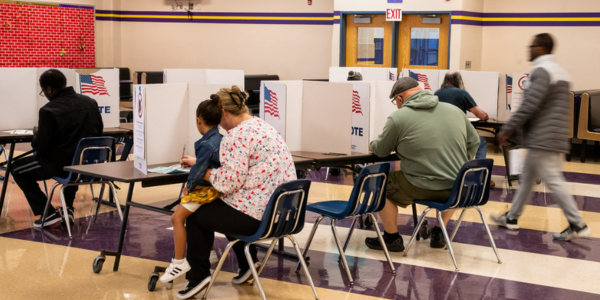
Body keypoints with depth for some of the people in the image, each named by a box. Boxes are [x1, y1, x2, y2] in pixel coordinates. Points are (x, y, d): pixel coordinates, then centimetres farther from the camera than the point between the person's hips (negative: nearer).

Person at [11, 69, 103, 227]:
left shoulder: (49, 111, -16)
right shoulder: (90, 103, 1)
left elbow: (41, 148, -14)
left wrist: (36, 133, 9)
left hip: (60, 165, -6)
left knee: (17, 168, 17)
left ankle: (48, 213, 8)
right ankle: (69, 207, 32)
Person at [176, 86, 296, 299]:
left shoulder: (236, 136, -17)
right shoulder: (264, 127, 13)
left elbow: (228, 182, -22)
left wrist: (205, 172, -3)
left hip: (257, 216, -9)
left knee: (197, 215, 14)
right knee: (226, 210, 34)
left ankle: (198, 276, 19)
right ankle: (248, 262, 30)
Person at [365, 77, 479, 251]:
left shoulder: (398, 118, -7)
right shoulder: (455, 110, 8)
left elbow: (380, 151, 5)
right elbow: (474, 142, 16)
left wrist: (373, 144, 28)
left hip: (423, 189, -5)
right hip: (457, 190, 5)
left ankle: (392, 238, 23)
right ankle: (439, 233, 39)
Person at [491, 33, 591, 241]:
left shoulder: (542, 71, -15)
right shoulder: (559, 71, 16)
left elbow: (529, 105, -22)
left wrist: (507, 130, -15)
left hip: (542, 139, -10)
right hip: (553, 137, 10)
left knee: (554, 182, -6)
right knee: (527, 178, 16)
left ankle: (577, 225, -3)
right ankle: (512, 217, 24)